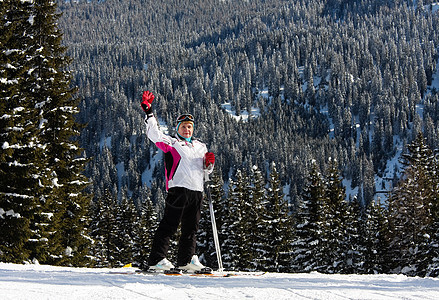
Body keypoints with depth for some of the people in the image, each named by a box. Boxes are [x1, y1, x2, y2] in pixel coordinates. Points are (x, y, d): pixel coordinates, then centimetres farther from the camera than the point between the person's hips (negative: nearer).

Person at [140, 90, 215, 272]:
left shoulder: (200, 146, 24)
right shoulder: (171, 143, 8)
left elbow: (206, 170, 30)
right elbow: (154, 134, -4)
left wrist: (209, 163, 7)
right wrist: (148, 112, -13)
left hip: (197, 191, 6)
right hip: (178, 188, -6)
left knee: (191, 228, 9)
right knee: (169, 225, -10)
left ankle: (186, 260, 18)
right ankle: (156, 260, -9)